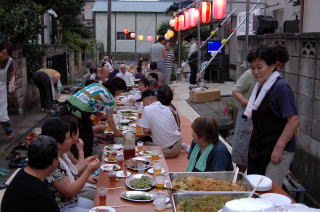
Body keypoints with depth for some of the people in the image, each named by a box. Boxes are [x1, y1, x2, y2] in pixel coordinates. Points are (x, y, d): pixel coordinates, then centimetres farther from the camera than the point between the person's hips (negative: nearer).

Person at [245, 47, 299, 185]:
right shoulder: (260, 85, 8)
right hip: (259, 147, 8)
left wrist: (279, 148, -21)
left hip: (278, 150, -8)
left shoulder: (281, 87, -16)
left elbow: (293, 120, -21)